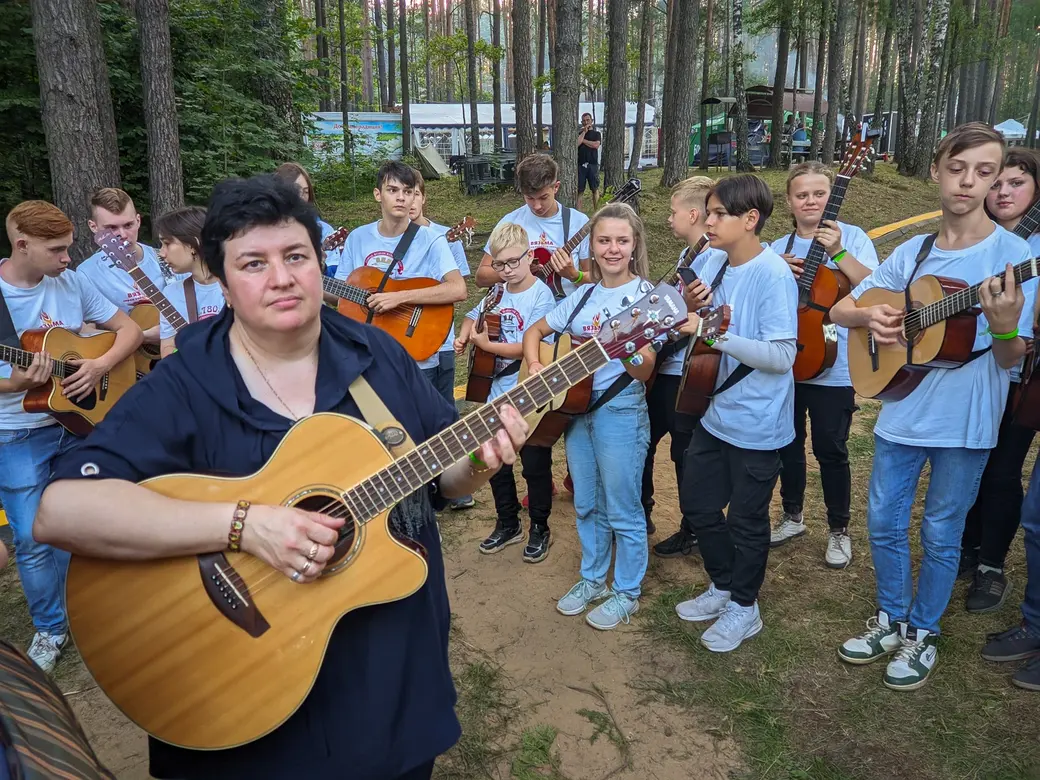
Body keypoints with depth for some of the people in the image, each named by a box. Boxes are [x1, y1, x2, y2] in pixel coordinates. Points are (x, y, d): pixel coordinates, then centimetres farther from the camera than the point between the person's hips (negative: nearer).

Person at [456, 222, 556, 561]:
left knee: (535, 465, 6)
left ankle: (540, 529, 23)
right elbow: (473, 317, 23)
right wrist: (464, 336, 1)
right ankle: (508, 524, 33)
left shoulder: (541, 296, -14)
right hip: (499, 393, 7)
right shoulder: (498, 292, 5)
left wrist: (485, 345, -14)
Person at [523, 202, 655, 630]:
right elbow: (535, 331, 16)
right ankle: (592, 579, 35)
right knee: (587, 505, 17)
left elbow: (644, 373, -16)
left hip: (620, 411, -6)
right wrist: (535, 367, -2)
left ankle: (626, 592, 23)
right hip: (575, 407, 6)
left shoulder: (644, 295, -9)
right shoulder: (583, 296, 8)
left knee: (622, 510, 5)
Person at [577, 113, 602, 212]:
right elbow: (576, 144, -6)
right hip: (580, 164, 1)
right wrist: (584, 132, -3)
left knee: (595, 189, 0)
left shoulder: (596, 133, 12)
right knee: (579, 190, -3)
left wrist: (583, 140, -1)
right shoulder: (579, 133, 15)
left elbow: (596, 145, -7)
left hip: (593, 164, -1)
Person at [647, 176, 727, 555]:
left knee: (687, 454, 4)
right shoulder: (687, 254, 12)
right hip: (665, 366, 10)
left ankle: (692, 532, 22)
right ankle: (641, 514, 35)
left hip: (689, 373, -10)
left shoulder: (716, 257, -18)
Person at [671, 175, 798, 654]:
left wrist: (717, 335, -28)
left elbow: (782, 356, -23)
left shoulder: (774, 276, -19)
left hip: (756, 425, -7)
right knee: (697, 505, 18)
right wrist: (693, 309, -11)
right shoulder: (715, 266, 2)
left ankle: (743, 607, 31)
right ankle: (723, 586, 40)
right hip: (716, 413, 8)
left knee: (746, 519, 9)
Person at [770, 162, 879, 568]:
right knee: (788, 443, 14)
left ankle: (839, 530, 21)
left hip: (834, 367, -4)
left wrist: (838, 252, -26)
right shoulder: (778, 248, 7)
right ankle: (792, 516, 33)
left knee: (831, 450, 2)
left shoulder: (851, 237, -4)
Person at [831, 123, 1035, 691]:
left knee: (940, 533, 10)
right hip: (903, 410, 4)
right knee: (883, 523, 13)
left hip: (967, 421, -4)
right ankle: (891, 619, 35)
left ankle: (922, 633, 31)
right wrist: (870, 316, -13)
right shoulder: (912, 253, 4)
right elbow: (839, 309, 8)